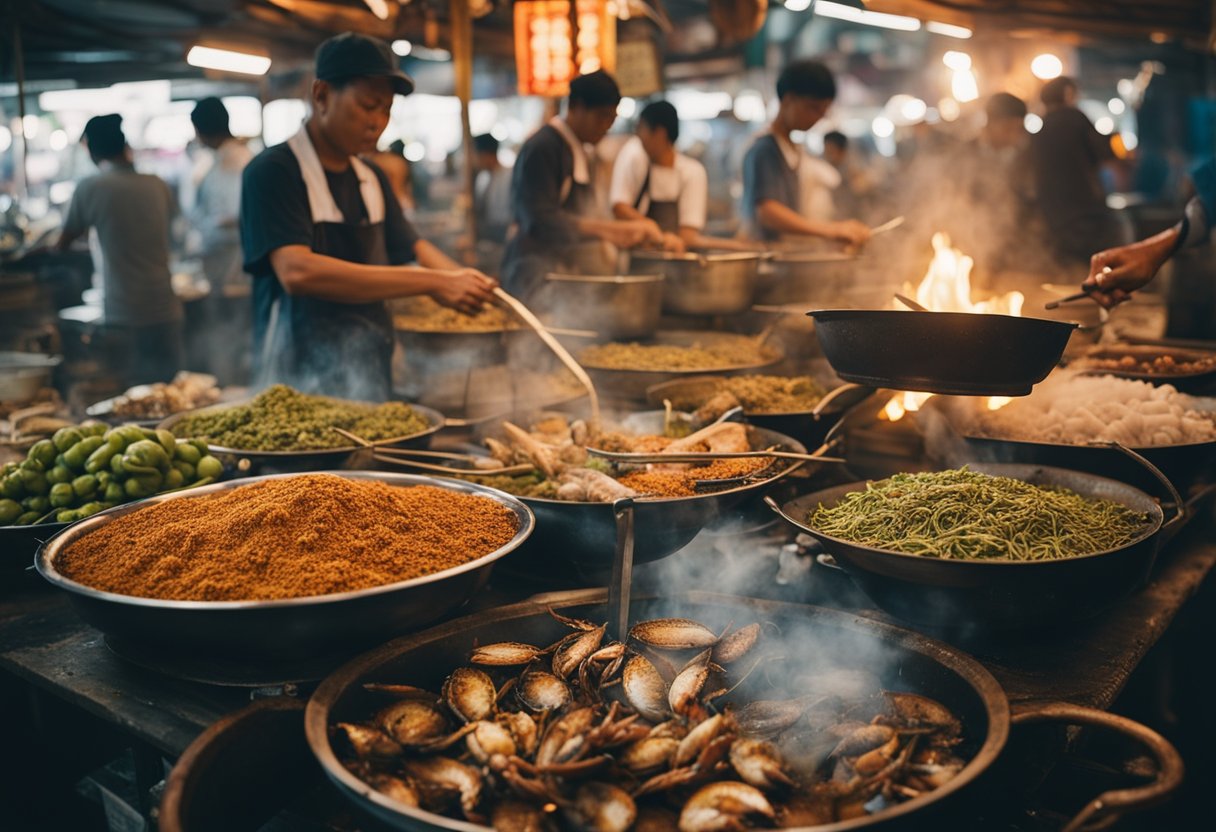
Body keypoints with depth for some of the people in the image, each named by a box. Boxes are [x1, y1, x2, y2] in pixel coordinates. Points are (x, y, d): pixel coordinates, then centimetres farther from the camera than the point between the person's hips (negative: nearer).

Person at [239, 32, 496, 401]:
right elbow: (297, 272, -26)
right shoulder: (274, 172, -12)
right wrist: (432, 283, -28)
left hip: (372, 381, 7)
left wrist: (461, 279, -4)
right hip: (302, 386, -7)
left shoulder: (372, 179, 13)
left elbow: (411, 248, 20)